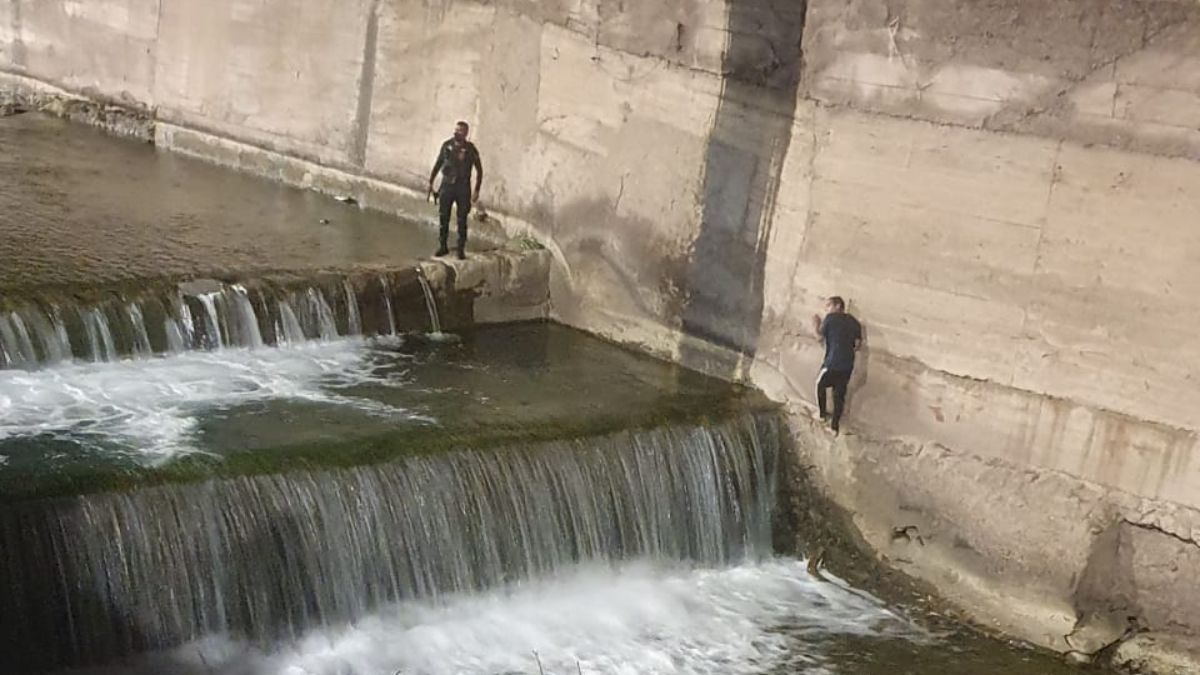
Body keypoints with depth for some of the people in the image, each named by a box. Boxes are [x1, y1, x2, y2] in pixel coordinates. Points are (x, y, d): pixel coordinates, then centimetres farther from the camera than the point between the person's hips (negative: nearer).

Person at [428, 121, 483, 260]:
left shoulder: (470, 149, -7)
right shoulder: (447, 145, -1)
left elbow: (479, 170, -1)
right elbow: (438, 164, 10)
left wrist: (476, 190, -5)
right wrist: (430, 182, 9)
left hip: (463, 187, -2)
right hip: (447, 185, 2)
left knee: (462, 220, 1)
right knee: (443, 218, 6)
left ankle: (461, 249, 9)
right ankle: (442, 246, 18)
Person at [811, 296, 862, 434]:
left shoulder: (830, 318, -3)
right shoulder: (854, 322, 11)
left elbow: (820, 338, 2)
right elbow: (858, 344, 6)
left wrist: (816, 325, 17)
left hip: (832, 362, -4)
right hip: (848, 364, 4)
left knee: (820, 384, 23)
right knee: (840, 393, 11)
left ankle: (822, 413, 29)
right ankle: (835, 425, 10)